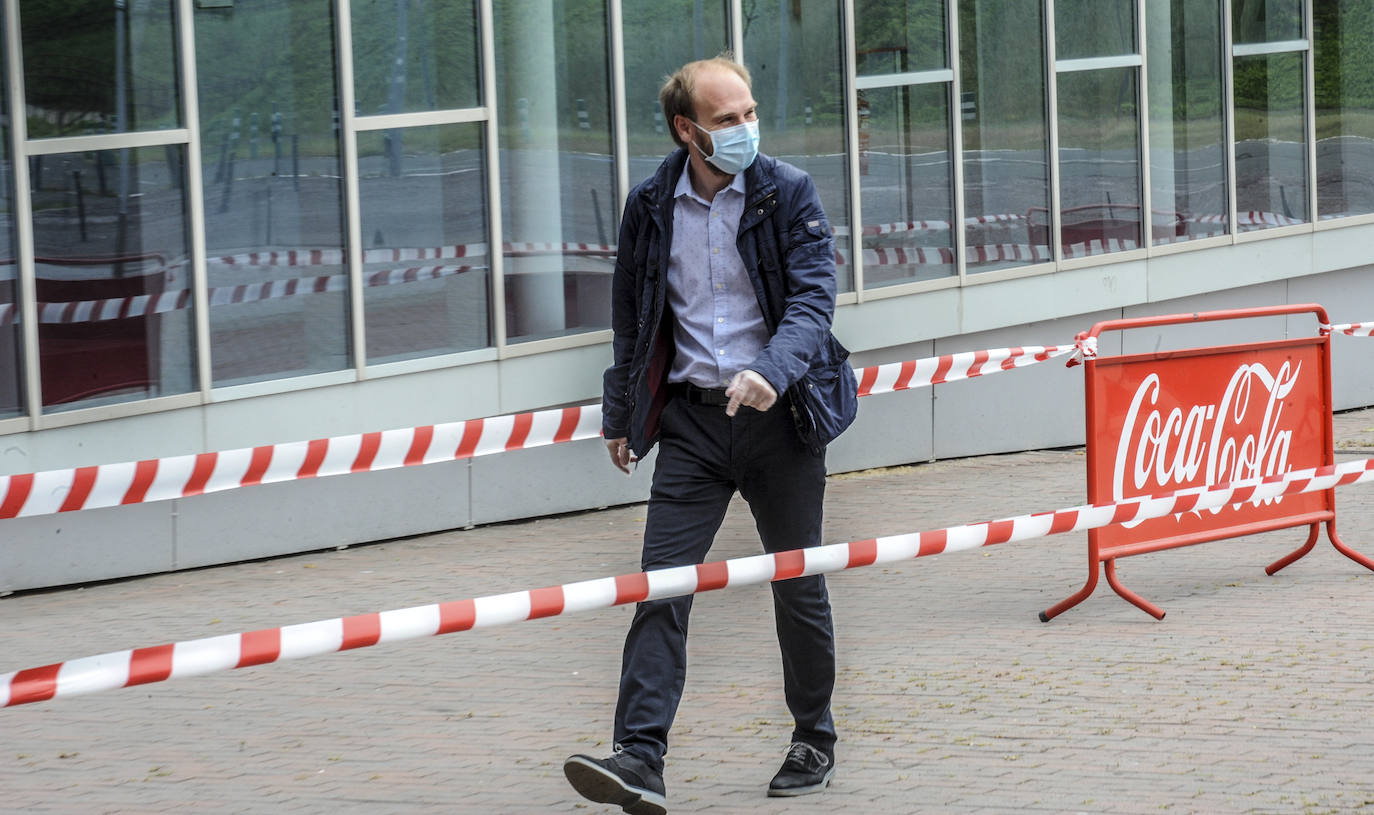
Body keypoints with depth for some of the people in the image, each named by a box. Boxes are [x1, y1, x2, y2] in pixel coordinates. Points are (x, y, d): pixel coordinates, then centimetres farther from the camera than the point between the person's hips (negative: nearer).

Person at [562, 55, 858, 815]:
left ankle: (814, 742, 27)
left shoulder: (788, 194, -4)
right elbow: (631, 318, 15)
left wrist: (772, 372, -31)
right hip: (690, 417, 2)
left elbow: (813, 298, -13)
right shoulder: (650, 206, 3)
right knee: (660, 584, -10)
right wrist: (620, 417, 20)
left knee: (798, 585, 9)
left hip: (777, 415, -2)